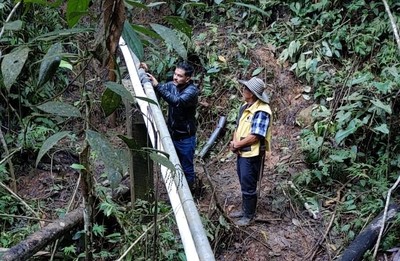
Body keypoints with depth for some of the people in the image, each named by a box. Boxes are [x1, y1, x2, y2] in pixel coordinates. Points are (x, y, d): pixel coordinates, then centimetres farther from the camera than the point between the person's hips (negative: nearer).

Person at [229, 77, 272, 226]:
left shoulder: (261, 111, -21)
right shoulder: (245, 107, 7)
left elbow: (255, 136, -25)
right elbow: (238, 126, 14)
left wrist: (237, 145, -13)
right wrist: (234, 142, -5)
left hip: (252, 155, -9)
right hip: (241, 152, 9)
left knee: (248, 186, 3)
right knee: (244, 184, 20)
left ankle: (249, 215, 18)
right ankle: (245, 209, 35)